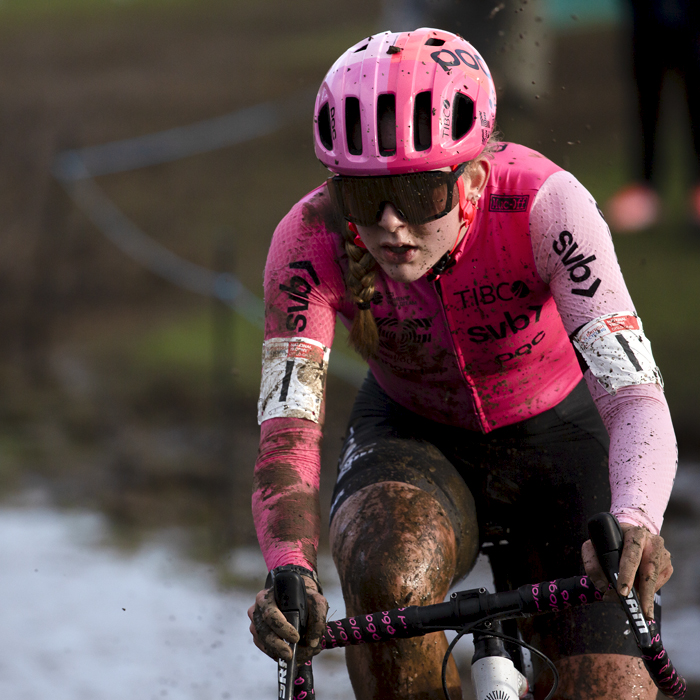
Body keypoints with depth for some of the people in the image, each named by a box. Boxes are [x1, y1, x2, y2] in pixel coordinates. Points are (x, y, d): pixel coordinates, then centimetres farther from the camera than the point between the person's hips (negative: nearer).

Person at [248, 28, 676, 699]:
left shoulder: (543, 204, -31)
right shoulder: (310, 242, -27)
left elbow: (635, 398, -37)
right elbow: (285, 437, -32)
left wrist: (632, 524, -57)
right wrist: (289, 571, -53)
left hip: (555, 439, 0)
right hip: (412, 440, 0)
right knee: (389, 577, -36)